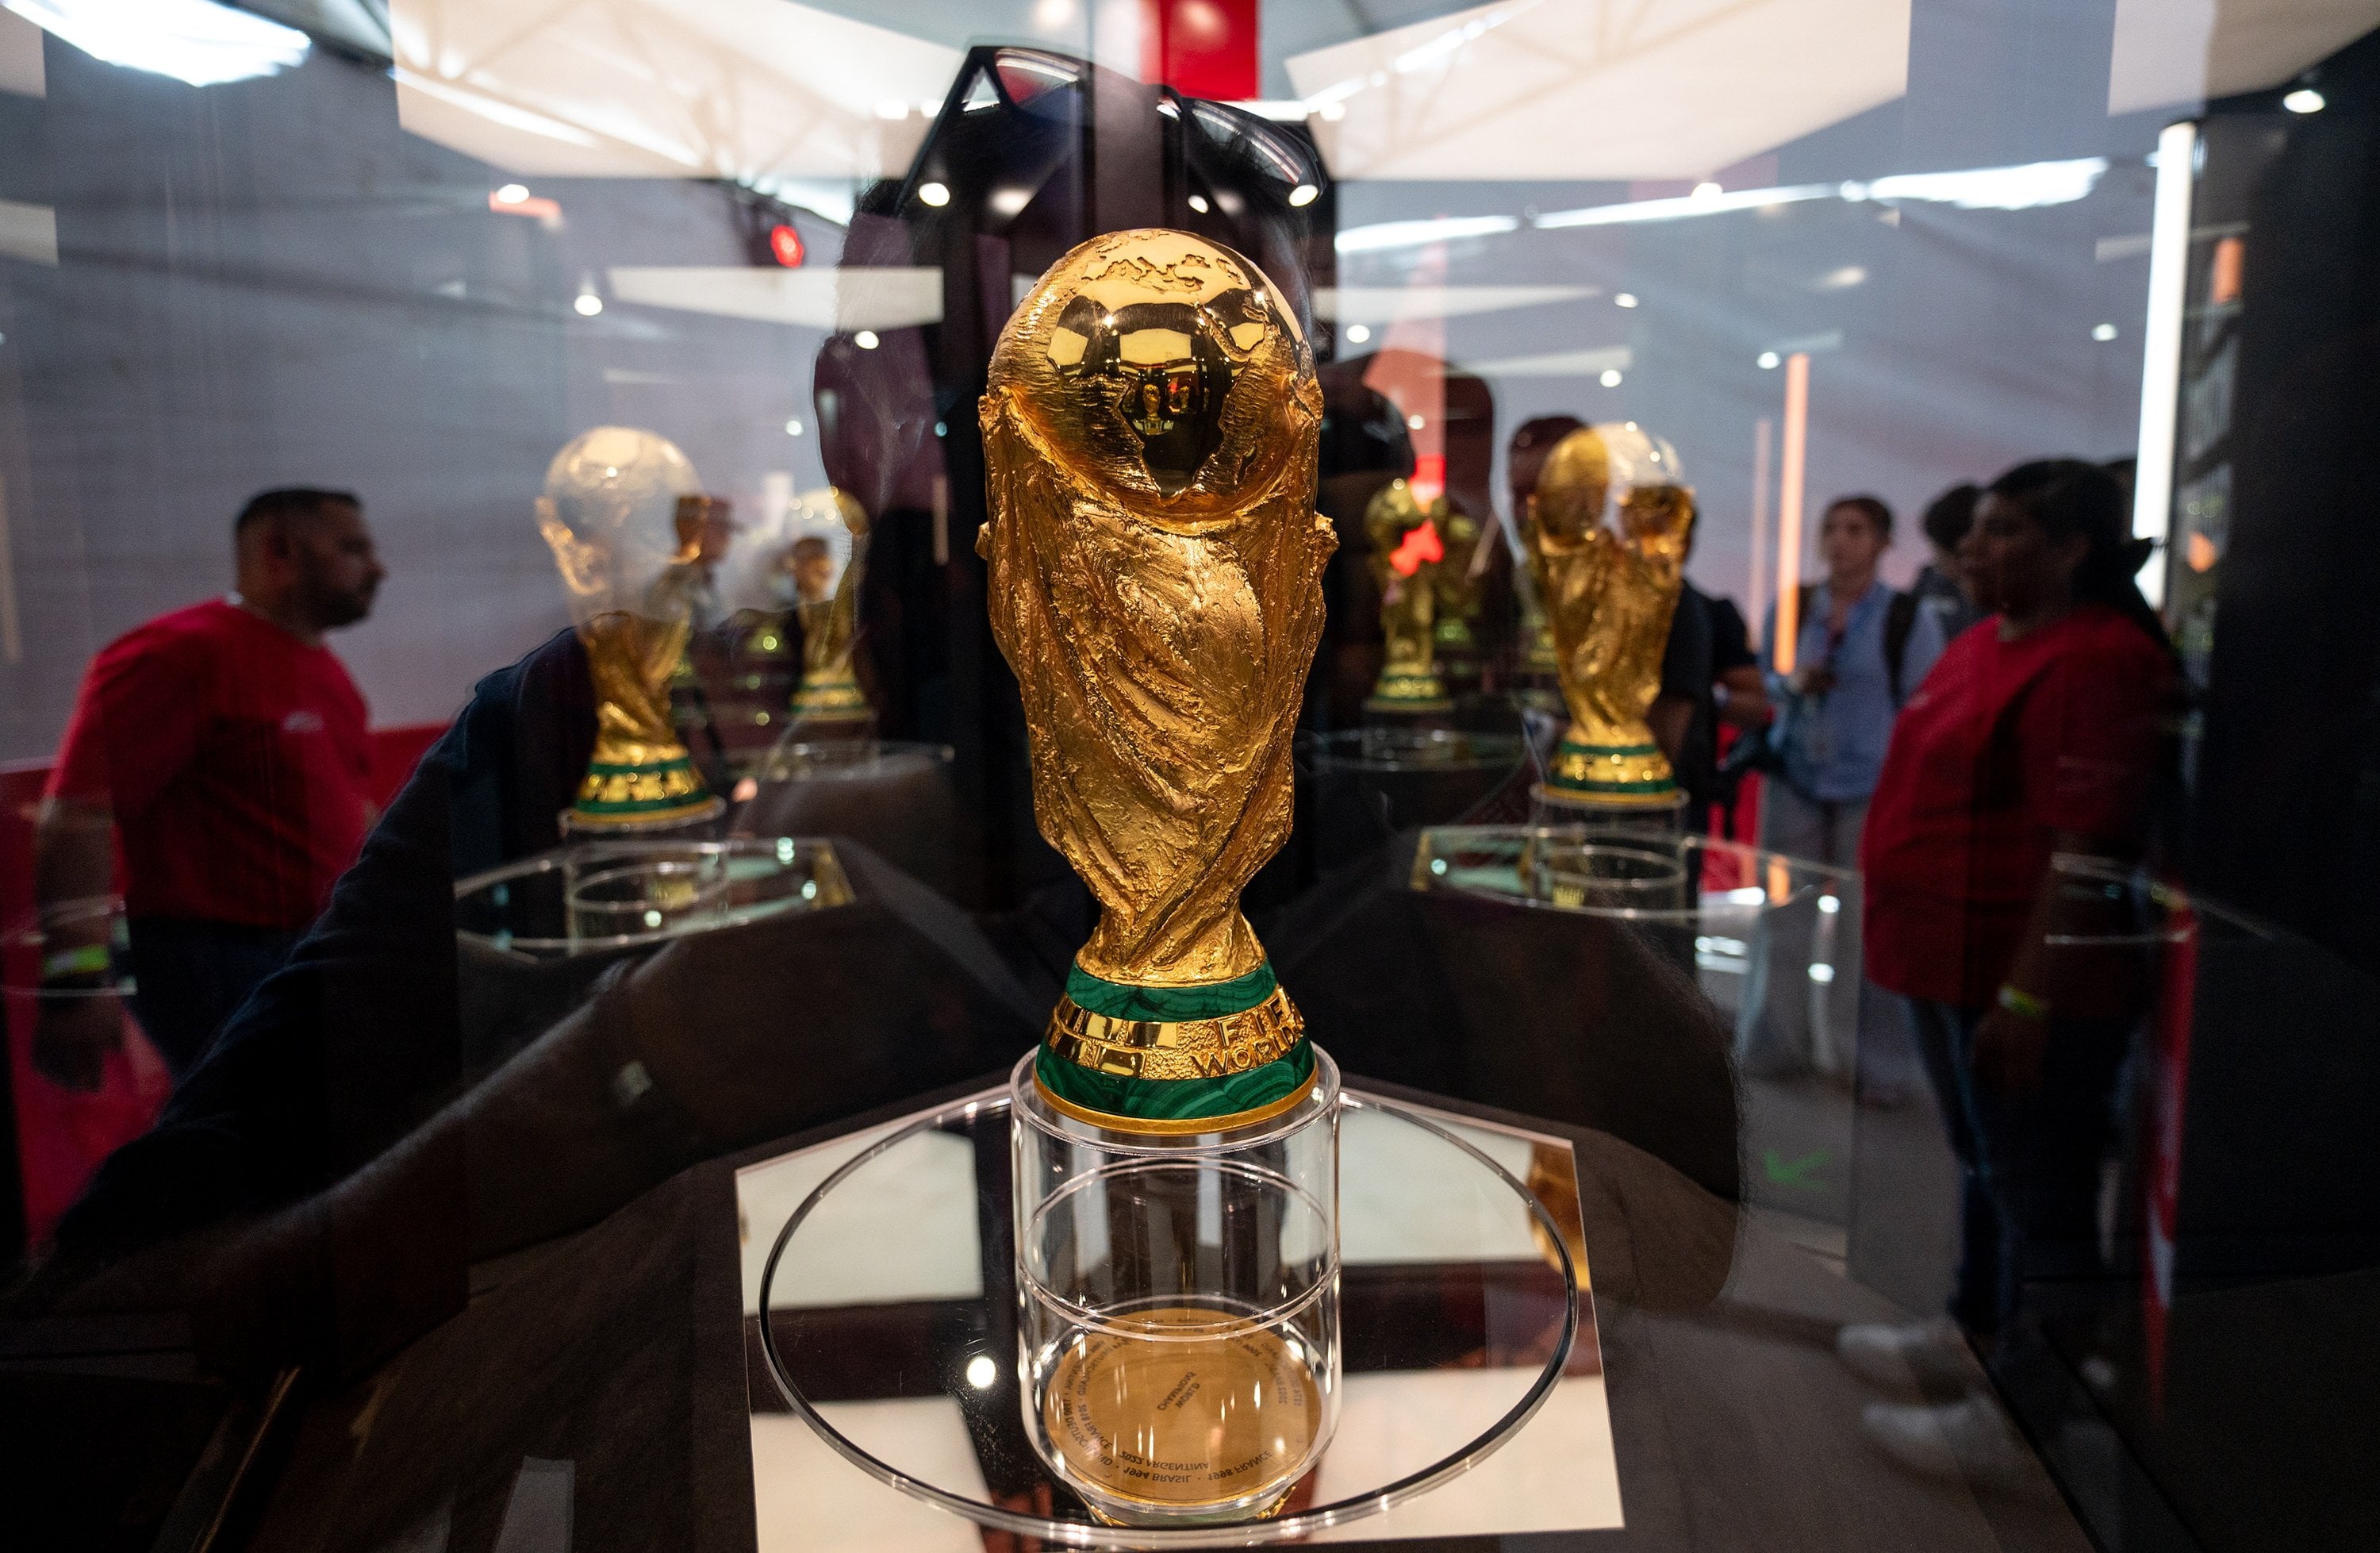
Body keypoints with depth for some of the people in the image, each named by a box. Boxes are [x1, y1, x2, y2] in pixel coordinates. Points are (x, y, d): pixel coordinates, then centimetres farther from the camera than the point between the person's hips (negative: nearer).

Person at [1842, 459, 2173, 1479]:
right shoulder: (1989, 640, 11)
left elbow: (2087, 853, -24)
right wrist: (1925, 957, 20)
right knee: (1983, 1161, 22)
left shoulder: (2099, 660, -19)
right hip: (1952, 959, 10)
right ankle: (1979, 1326, 39)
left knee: (2036, 1188, 2)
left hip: (2027, 976, -10)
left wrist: (2026, 996, -26)